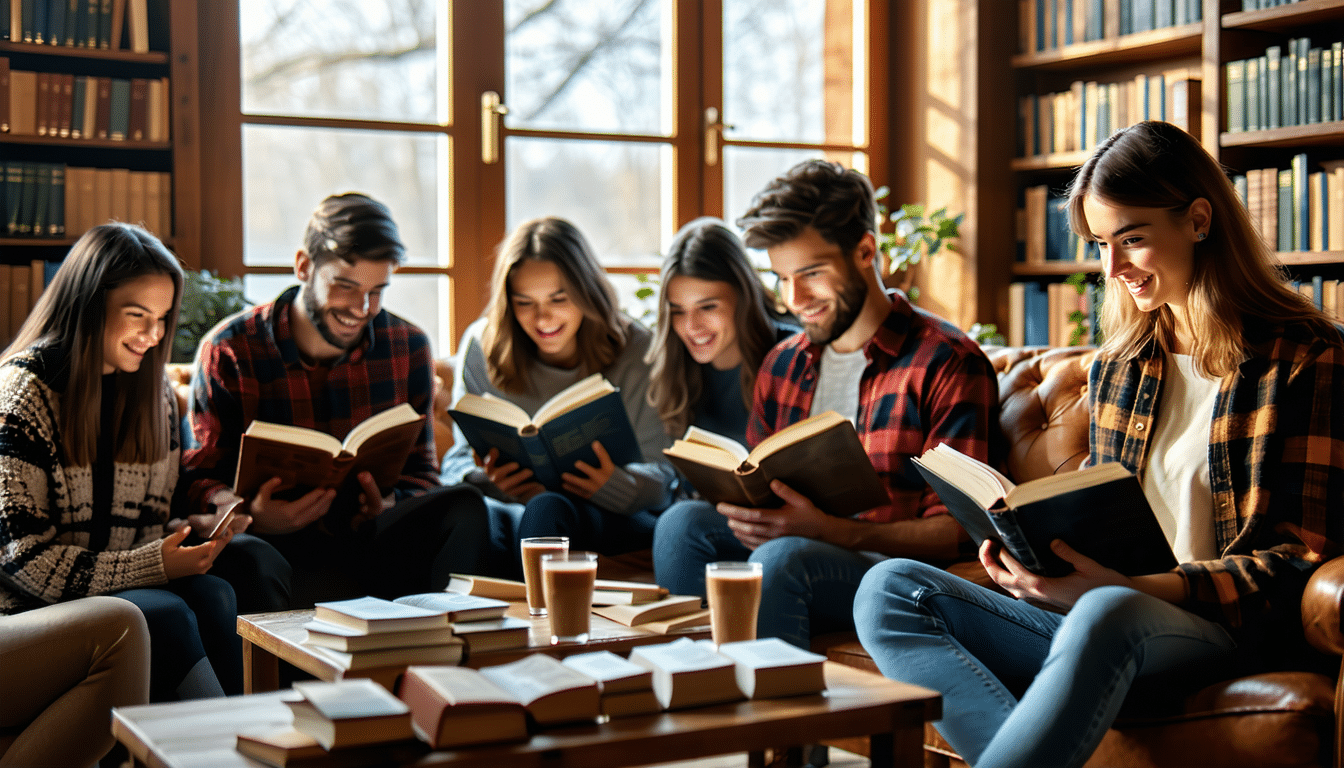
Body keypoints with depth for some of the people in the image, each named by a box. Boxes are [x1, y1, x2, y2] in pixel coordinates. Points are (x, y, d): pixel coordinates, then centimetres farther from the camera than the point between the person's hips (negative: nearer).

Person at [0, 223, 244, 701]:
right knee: (165, 613, -31)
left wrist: (196, 536, -9)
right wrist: (152, 567, -21)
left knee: (213, 596, -26)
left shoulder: (154, 392, 12)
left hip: (126, 585, 5)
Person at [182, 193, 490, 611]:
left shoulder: (408, 347, 7)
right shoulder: (229, 352, -3)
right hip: (276, 544, -3)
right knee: (243, 557, -39)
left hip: (369, 543, 3)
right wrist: (252, 512, -26)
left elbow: (419, 470, 11)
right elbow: (199, 480, -3)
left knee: (463, 506, -25)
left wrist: (390, 506, -14)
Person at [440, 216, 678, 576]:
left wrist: (613, 485, -29)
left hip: (618, 521, -2)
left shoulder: (636, 351, -4)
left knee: (549, 510, -37)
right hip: (512, 504, 2)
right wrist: (490, 480, -22)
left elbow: (661, 475, -4)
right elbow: (462, 459, 4)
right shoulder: (481, 347, 2)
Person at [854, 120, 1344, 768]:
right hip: (1105, 636, 6)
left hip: (1236, 635, -6)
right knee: (889, 589, -16)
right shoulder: (1115, 370, 19)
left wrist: (1133, 588, -20)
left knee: (1106, 614, -41)